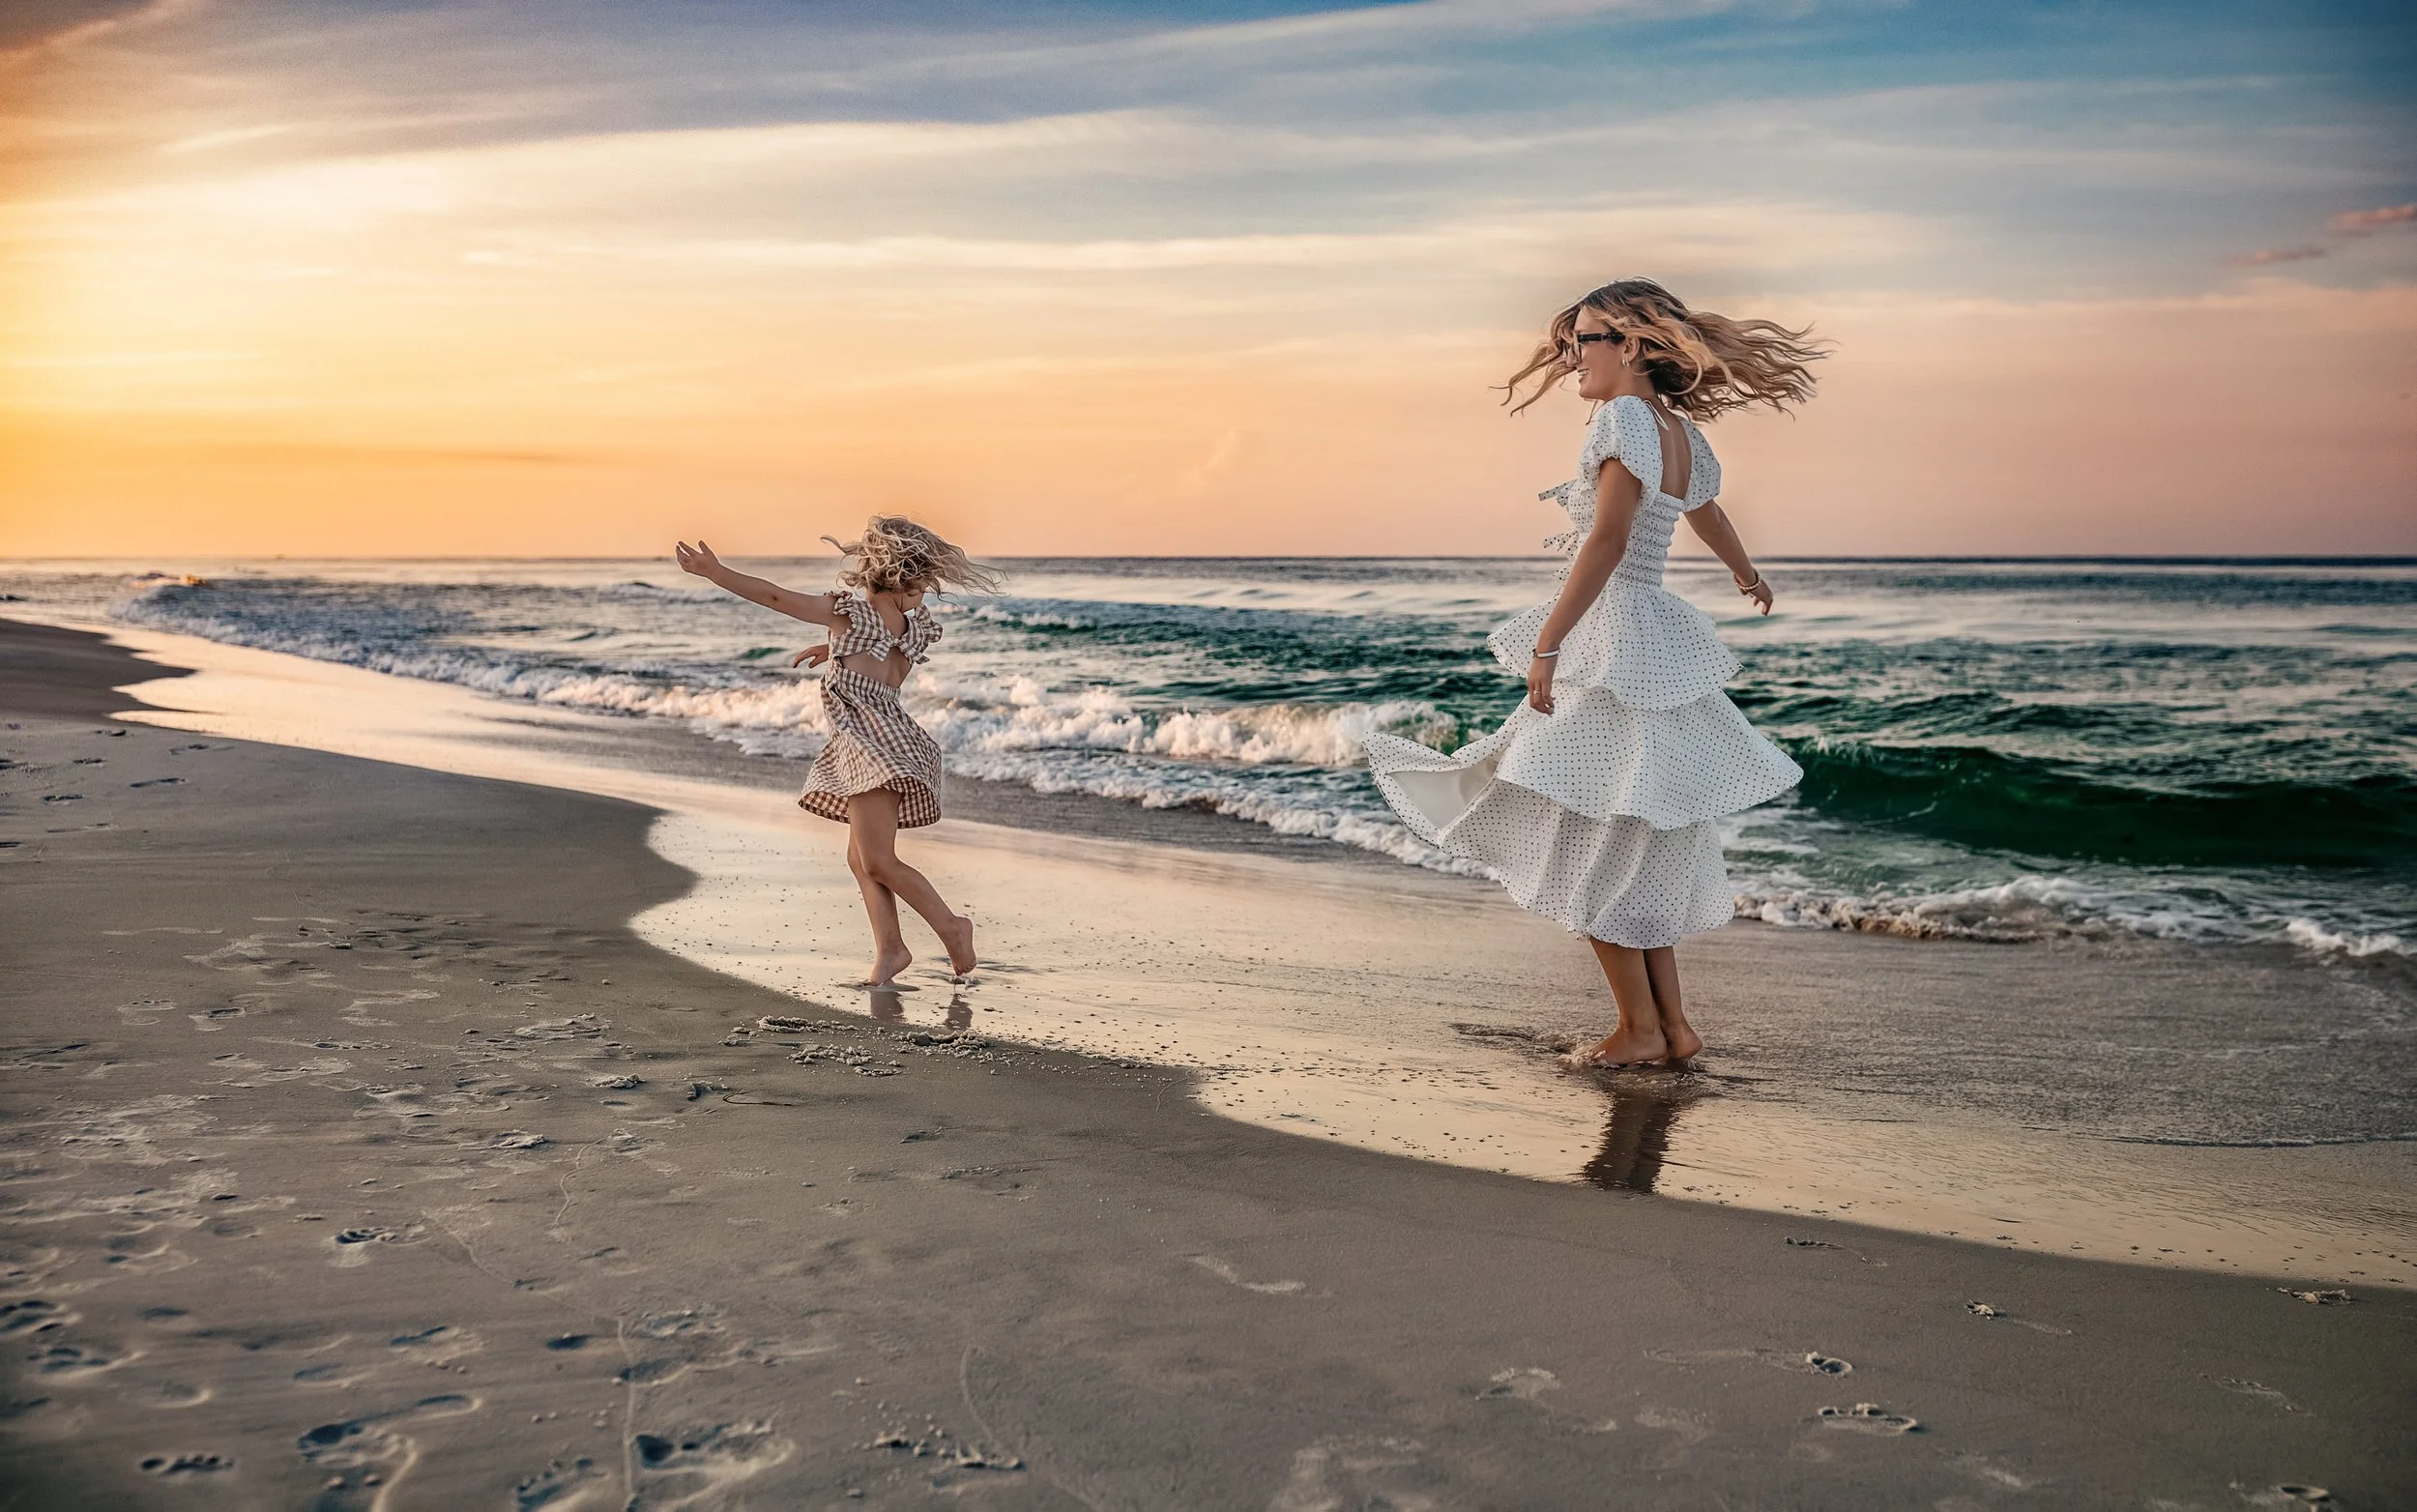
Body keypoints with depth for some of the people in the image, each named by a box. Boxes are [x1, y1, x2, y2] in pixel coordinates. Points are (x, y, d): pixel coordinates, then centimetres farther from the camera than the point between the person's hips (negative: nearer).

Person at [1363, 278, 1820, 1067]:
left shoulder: (1626, 416, -13)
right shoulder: (1679, 431, 13)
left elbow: (1609, 538, -25)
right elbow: (1709, 515, 33)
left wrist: (1547, 643, -28)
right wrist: (1747, 573, 53)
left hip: (1612, 646, -9)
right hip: (1660, 640, 9)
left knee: (1595, 844, -1)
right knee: (1639, 852, 14)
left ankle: (1641, 1029, 5)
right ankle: (1672, 1024, 18)